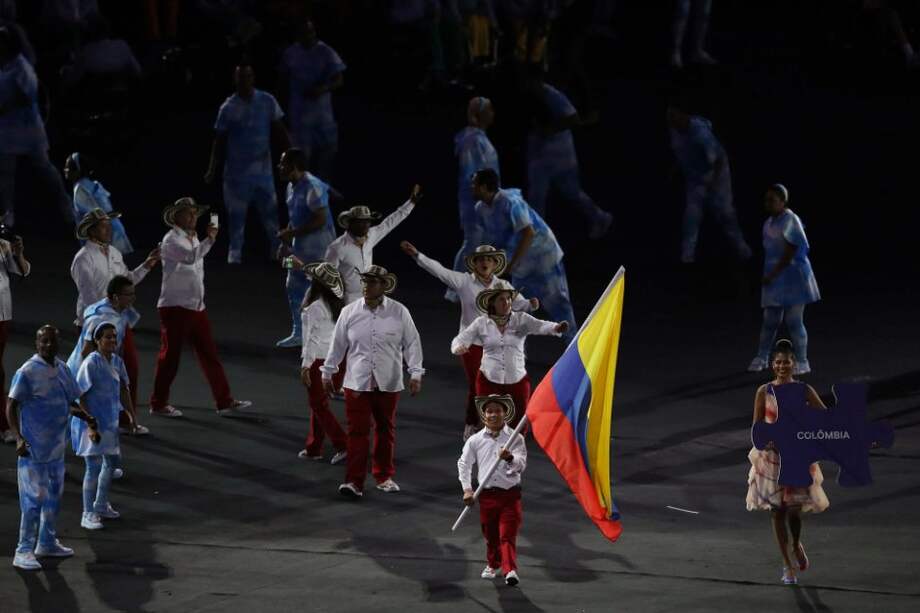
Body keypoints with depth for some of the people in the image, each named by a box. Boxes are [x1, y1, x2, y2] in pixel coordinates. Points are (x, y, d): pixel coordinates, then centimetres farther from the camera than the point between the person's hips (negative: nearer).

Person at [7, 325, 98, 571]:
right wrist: (19, 438, -27)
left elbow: (69, 402, 20)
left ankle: (47, 543, 31)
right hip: (33, 449, -8)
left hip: (56, 446, 8)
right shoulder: (27, 372, -14)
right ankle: (24, 551, -2)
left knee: (54, 495, 17)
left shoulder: (61, 369, 9)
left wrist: (86, 417, 1)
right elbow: (11, 406, -16)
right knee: (34, 498, -7)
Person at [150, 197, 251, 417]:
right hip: (175, 307, -8)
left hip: (196, 307, 8)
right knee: (170, 357, -1)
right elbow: (190, 257, -32)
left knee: (210, 355, 6)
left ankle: (224, 402, 7)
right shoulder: (171, 240, -13)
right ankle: (158, 404, 10)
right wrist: (209, 240, -41)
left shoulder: (193, 239, 15)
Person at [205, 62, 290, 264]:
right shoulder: (229, 108, -7)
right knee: (236, 213, 5)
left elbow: (279, 132, 6)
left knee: (270, 210, 4)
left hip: (262, 169, 1)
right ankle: (235, 252, 16)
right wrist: (212, 170, -5)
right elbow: (220, 141, -1)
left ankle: (277, 248, 14)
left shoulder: (267, 102, -2)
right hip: (237, 171, -1)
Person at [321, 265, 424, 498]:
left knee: (386, 430, 12)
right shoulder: (350, 312, 0)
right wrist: (327, 373, 11)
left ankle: (384, 477, 26)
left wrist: (415, 374, -6)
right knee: (357, 431, -6)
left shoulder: (399, 312, -2)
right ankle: (354, 481, -8)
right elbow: (337, 344, 8)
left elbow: (412, 343, 0)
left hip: (388, 383, 1)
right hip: (357, 383, -1)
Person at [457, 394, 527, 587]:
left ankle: (510, 570, -17)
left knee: (508, 535, -11)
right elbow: (464, 464, 14)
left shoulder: (515, 438, -4)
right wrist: (467, 489, 7)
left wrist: (510, 458, -36)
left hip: (510, 494, -3)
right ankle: (493, 565, 37)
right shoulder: (475, 440, 2)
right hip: (486, 495, 3)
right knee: (490, 535, 16)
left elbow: (521, 465, -14)